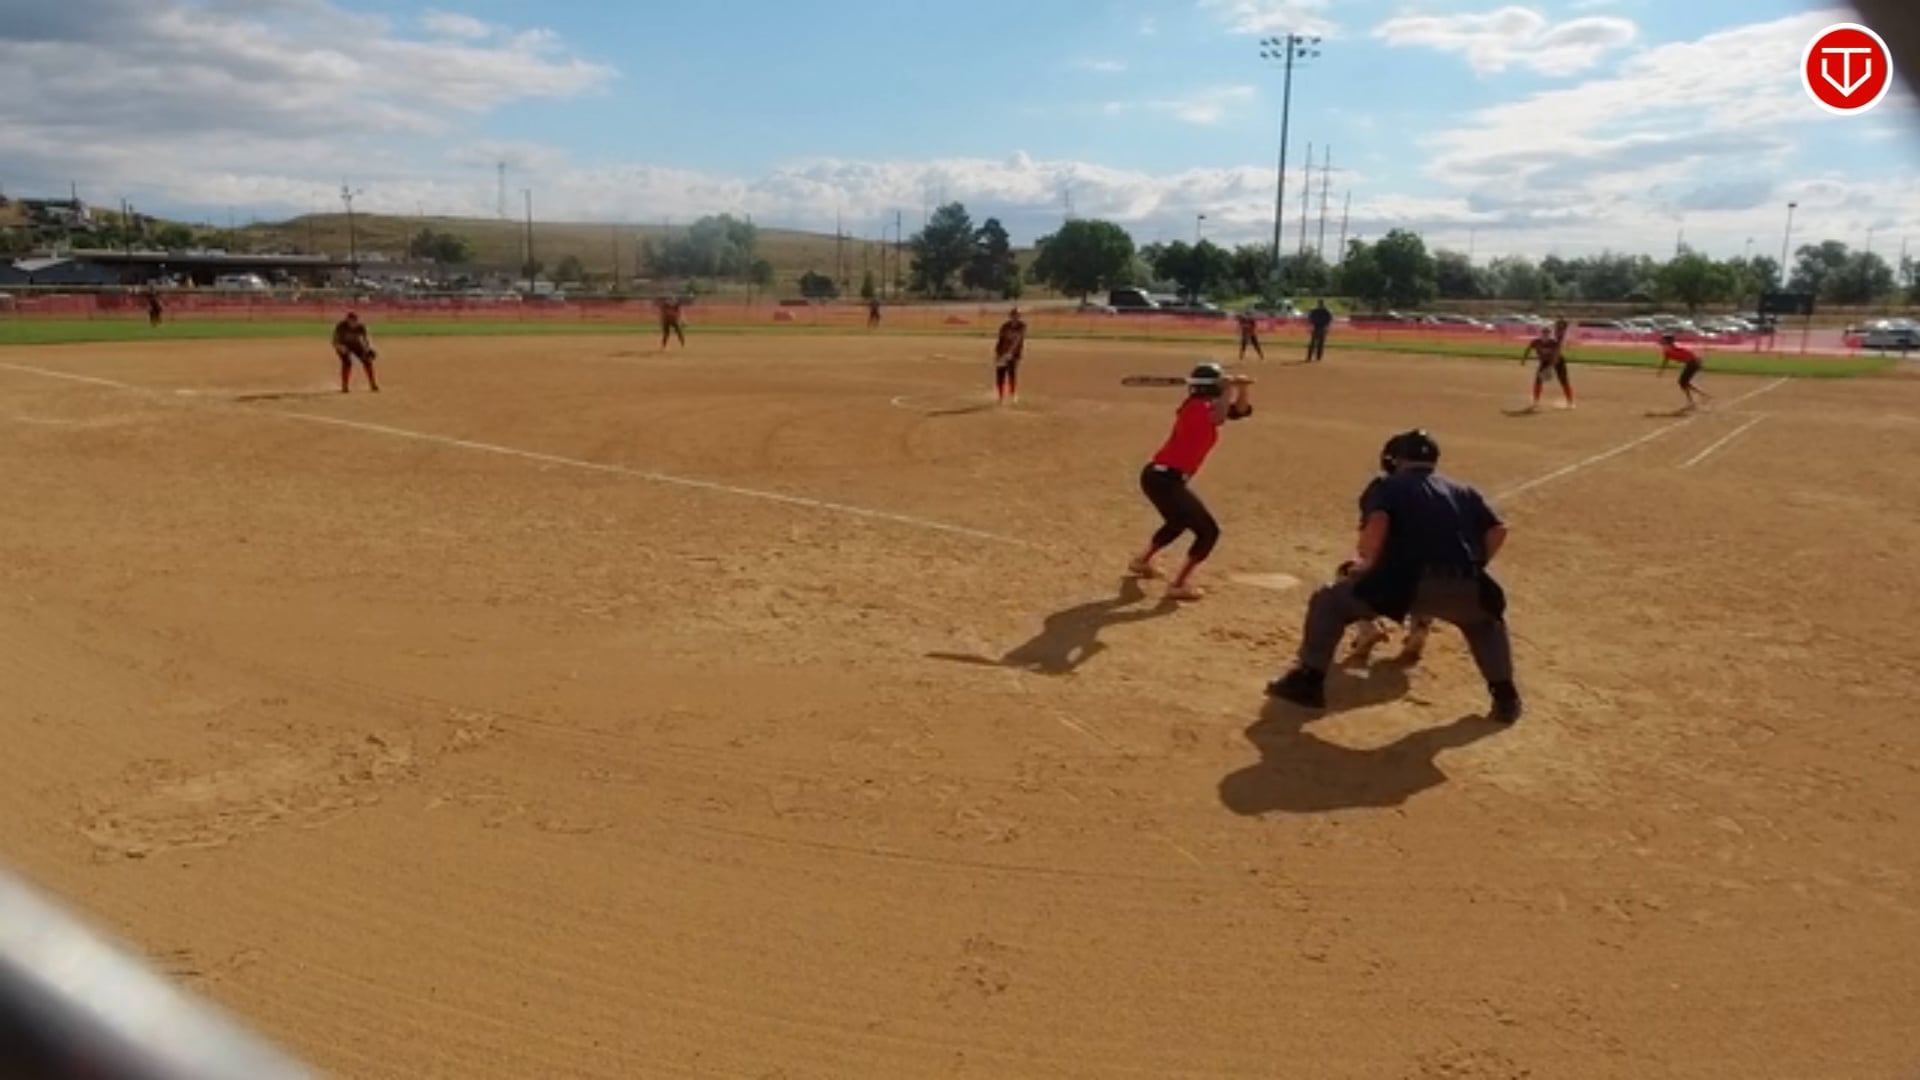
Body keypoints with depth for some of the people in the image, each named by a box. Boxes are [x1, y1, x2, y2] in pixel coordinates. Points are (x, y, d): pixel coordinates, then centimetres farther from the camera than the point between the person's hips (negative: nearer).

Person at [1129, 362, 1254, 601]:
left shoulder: (1206, 407, 14)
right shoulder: (1197, 407, -14)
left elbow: (1240, 411, 13)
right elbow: (1219, 418, -35)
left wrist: (1241, 388, -4)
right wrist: (1227, 387, -26)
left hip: (1160, 476, 11)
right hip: (1165, 479, -11)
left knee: (1178, 522, 36)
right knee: (1208, 531, -9)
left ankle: (1142, 562, 51)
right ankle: (1179, 585, -10)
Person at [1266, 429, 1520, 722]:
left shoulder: (1392, 485, 15)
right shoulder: (1464, 491, 27)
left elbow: (1377, 523, -6)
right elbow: (1498, 530, 16)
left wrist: (1366, 561, 8)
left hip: (1407, 582, -4)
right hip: (1462, 587, 4)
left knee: (1328, 602, 15)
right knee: (1486, 621, 39)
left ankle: (1308, 681, 9)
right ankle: (1505, 697, 30)